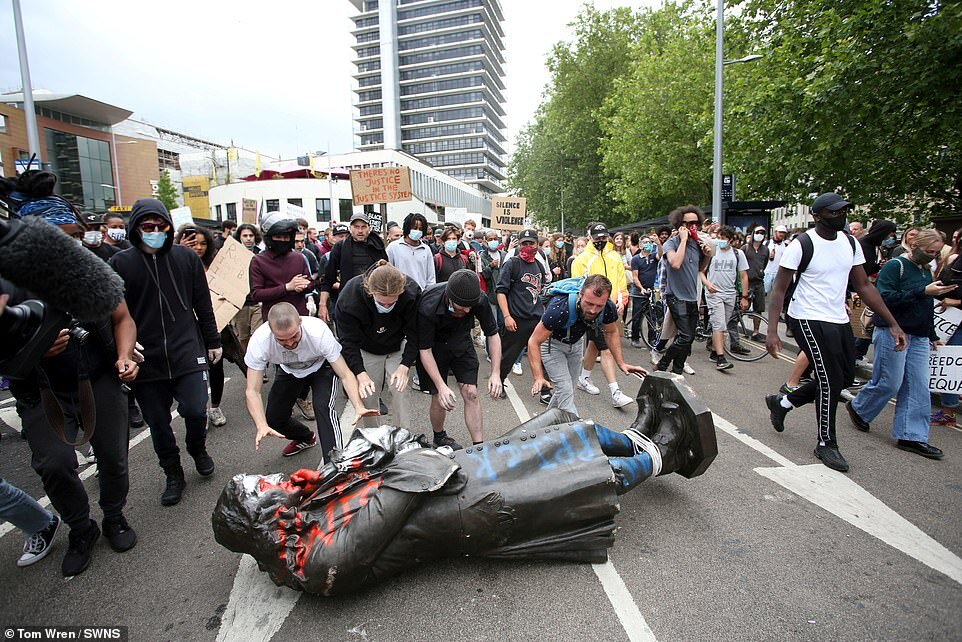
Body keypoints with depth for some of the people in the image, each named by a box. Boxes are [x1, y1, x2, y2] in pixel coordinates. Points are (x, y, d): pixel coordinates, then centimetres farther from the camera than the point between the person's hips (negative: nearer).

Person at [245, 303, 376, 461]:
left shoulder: (319, 332, -39)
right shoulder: (259, 341, -33)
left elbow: (345, 375, -35)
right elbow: (252, 391, -30)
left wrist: (359, 407, -51)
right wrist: (262, 426, -47)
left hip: (321, 367, -3)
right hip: (288, 371, 3)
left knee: (324, 408, -27)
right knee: (273, 420, 2)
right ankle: (306, 438, 34)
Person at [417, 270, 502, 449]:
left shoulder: (479, 300, -26)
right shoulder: (428, 307, -35)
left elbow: (493, 334, -12)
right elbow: (425, 350, -26)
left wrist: (495, 373, -19)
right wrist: (441, 386, -31)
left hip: (460, 340, 3)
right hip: (434, 344, -2)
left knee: (471, 393, -4)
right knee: (439, 397, -2)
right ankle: (439, 437, 28)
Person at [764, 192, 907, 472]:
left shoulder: (850, 243, 7)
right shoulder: (802, 245, -14)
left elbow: (863, 286, 11)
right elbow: (779, 289, -15)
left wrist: (892, 323, 7)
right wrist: (772, 331, -24)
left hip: (839, 320, 8)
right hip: (809, 320, -8)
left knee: (844, 378, 12)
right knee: (831, 381, -5)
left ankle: (782, 402, 31)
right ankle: (826, 444, 14)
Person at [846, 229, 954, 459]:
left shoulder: (926, 270, 17)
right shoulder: (895, 266, -8)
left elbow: (926, 308, 25)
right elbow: (885, 298, -21)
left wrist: (933, 335, 25)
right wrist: (923, 292, -22)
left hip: (919, 337, 8)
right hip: (892, 332, -8)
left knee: (918, 388, 3)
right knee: (889, 383, -3)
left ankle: (911, 436, 8)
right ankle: (857, 407, 22)